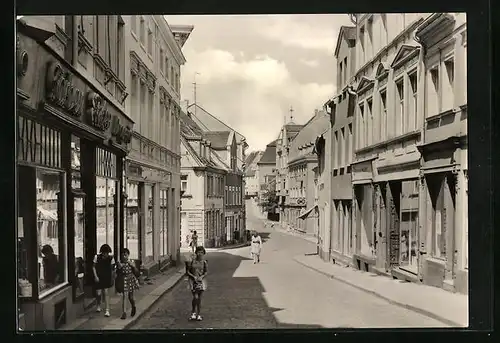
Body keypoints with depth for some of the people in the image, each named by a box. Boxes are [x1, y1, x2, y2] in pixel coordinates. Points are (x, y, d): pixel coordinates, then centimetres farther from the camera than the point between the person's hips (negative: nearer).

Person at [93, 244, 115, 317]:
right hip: (99, 278, 0)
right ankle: (98, 305, 32)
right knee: (99, 293, 0)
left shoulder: (111, 258, -6)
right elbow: (94, 267, 2)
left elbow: (112, 268, 4)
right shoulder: (97, 257, -8)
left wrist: (112, 278, 4)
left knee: (106, 292, -8)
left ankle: (107, 310, -3)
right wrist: (95, 276, -7)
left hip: (107, 278, 0)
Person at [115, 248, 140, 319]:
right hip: (123, 281, -1)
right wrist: (119, 268, -20)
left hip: (130, 281, 1)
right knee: (124, 296, -8)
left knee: (131, 297, 10)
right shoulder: (119, 263, -5)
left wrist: (133, 266, -18)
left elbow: (136, 273, -3)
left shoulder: (131, 263, -4)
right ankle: (124, 313, -3)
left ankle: (133, 307, 41)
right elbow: (117, 274, -2)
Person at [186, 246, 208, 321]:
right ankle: (193, 313, 8)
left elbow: (206, 272, 3)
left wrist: (201, 277, -15)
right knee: (195, 297, -14)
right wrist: (193, 276, -13)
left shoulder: (204, 262, 0)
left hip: (201, 281, 1)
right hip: (193, 281, -1)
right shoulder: (193, 261, -2)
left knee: (199, 298, 5)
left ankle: (199, 315, 17)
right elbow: (188, 272, 1)